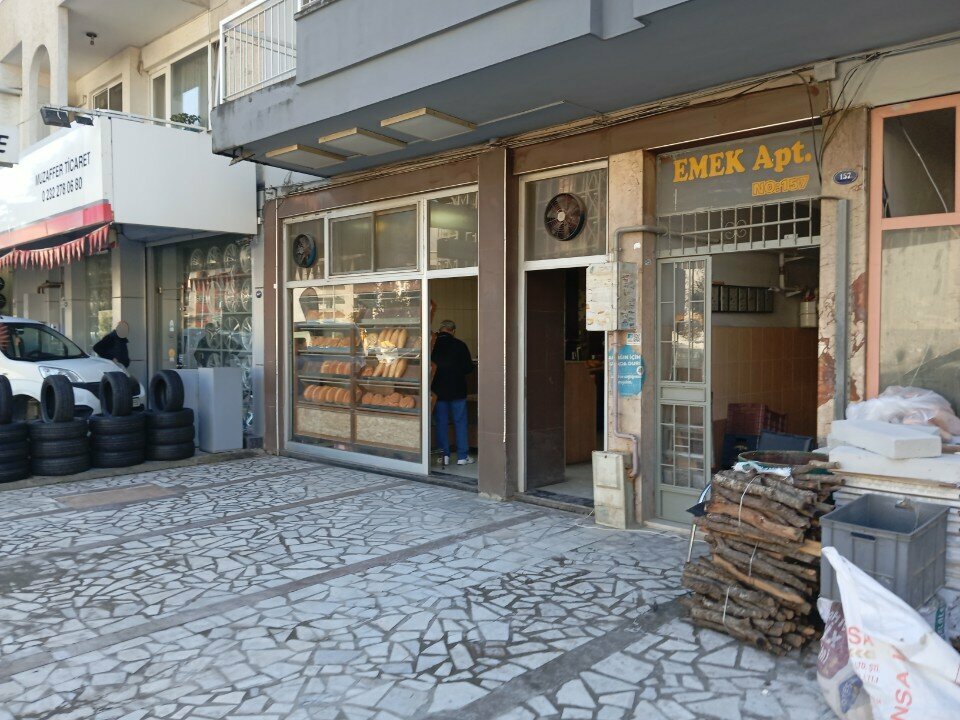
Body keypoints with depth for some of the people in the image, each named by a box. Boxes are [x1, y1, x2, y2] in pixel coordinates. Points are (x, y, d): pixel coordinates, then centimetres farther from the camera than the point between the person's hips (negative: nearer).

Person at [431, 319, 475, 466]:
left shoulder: (431, 345, -5)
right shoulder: (459, 345, -9)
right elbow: (469, 368, -5)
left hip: (438, 391, 2)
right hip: (457, 390, -1)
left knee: (441, 423, 9)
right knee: (460, 422, 6)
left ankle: (444, 455, 10)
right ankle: (463, 456, 8)